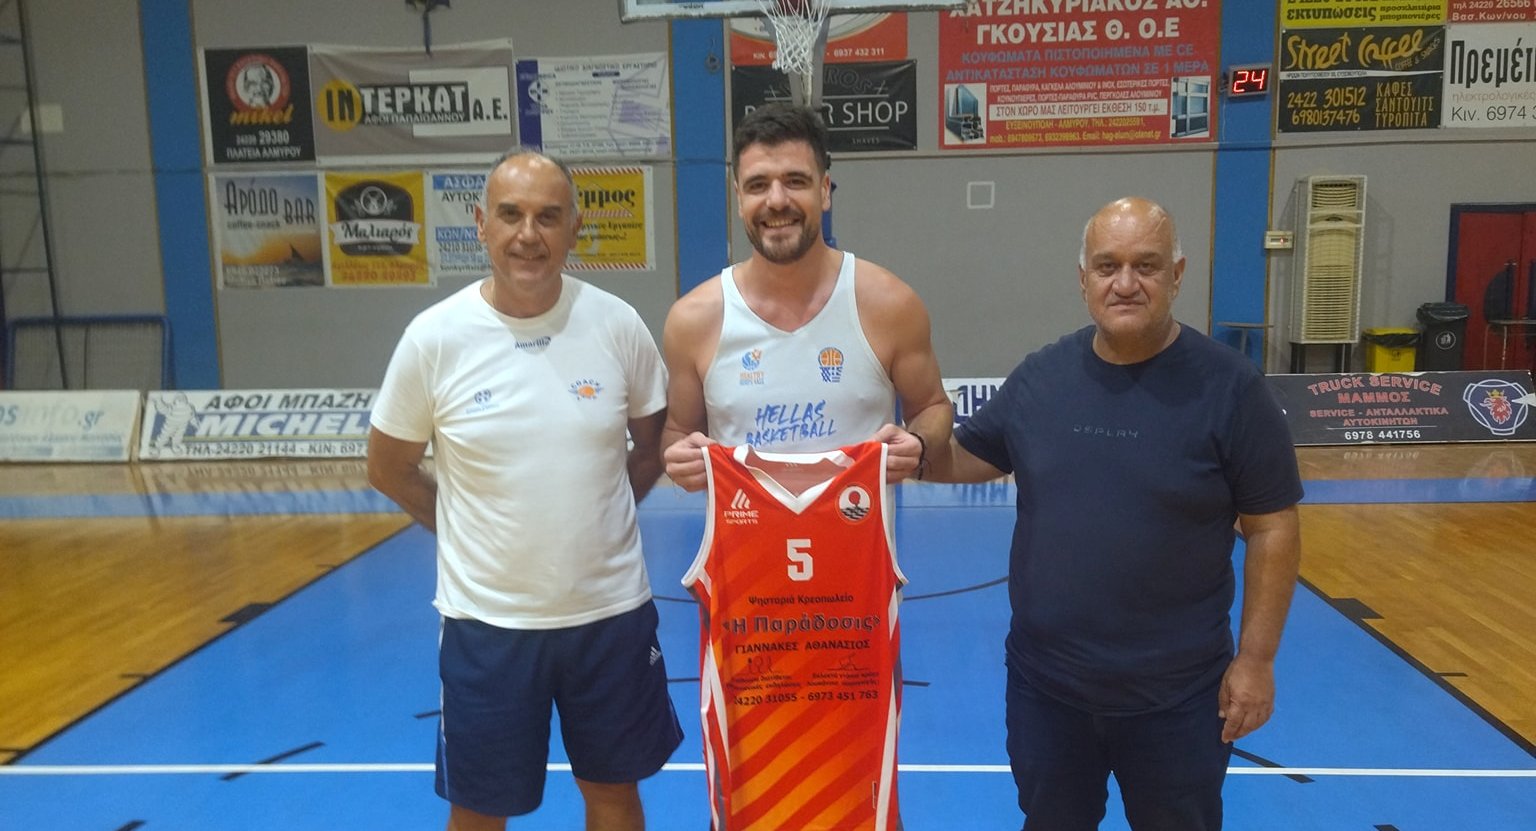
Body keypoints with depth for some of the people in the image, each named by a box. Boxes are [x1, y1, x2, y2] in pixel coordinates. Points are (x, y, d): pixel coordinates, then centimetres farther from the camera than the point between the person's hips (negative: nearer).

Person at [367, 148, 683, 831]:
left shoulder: (617, 325, -7)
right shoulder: (434, 337, -10)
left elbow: (653, 445, 7)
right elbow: (389, 470, 3)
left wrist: (594, 520, 3)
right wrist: (479, 534, 5)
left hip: (611, 610, 1)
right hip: (486, 618, -1)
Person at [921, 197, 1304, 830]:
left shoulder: (1229, 386, -12)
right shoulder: (1040, 376, -3)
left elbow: (1273, 529, -8)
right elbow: (960, 461, 7)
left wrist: (1256, 658, -9)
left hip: (1177, 695, -2)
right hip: (1043, 683, 3)